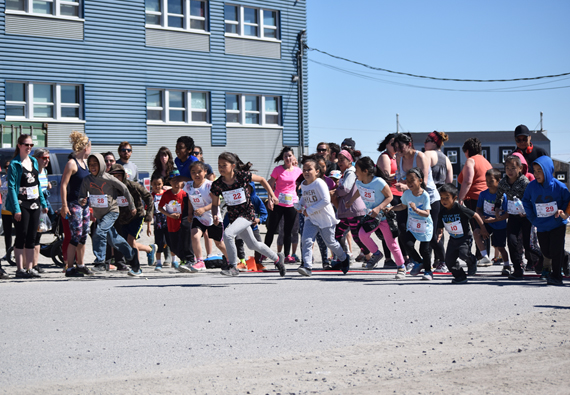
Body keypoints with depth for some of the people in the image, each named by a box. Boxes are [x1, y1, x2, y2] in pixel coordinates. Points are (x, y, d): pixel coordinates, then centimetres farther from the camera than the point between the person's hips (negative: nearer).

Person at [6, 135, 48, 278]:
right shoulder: (14, 164, -7)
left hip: (34, 203, 6)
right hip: (21, 204, -6)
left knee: (31, 237, 6)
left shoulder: (34, 161, 13)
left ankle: (30, 268, 11)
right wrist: (16, 208, -18)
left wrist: (43, 203, 14)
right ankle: (20, 269, 1)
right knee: (21, 236, -4)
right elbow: (11, 187, -11)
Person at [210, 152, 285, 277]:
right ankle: (277, 259, 43)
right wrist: (215, 216, -18)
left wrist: (272, 196, -3)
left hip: (247, 214, -5)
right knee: (253, 244, 19)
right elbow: (215, 204, 2)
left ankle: (233, 267, -14)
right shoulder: (217, 185, -9)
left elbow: (262, 180, -1)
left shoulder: (242, 176, -17)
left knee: (228, 234, -27)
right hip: (233, 216, 5)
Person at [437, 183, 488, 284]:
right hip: (453, 239, 6)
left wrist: (483, 229, -7)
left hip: (465, 237, -6)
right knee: (449, 260, 1)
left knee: (463, 254, -28)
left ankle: (472, 262, 7)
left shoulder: (460, 208, -20)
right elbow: (440, 227, 7)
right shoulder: (442, 212, -4)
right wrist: (439, 233, -16)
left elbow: (475, 215, -12)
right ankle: (460, 277, 20)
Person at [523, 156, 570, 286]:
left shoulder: (559, 186, -14)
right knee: (546, 252, 6)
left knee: (556, 250, -6)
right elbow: (526, 201, 9)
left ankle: (556, 276, 8)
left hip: (557, 224, -3)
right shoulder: (532, 186, -7)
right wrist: (532, 217, 2)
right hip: (541, 226, 3)